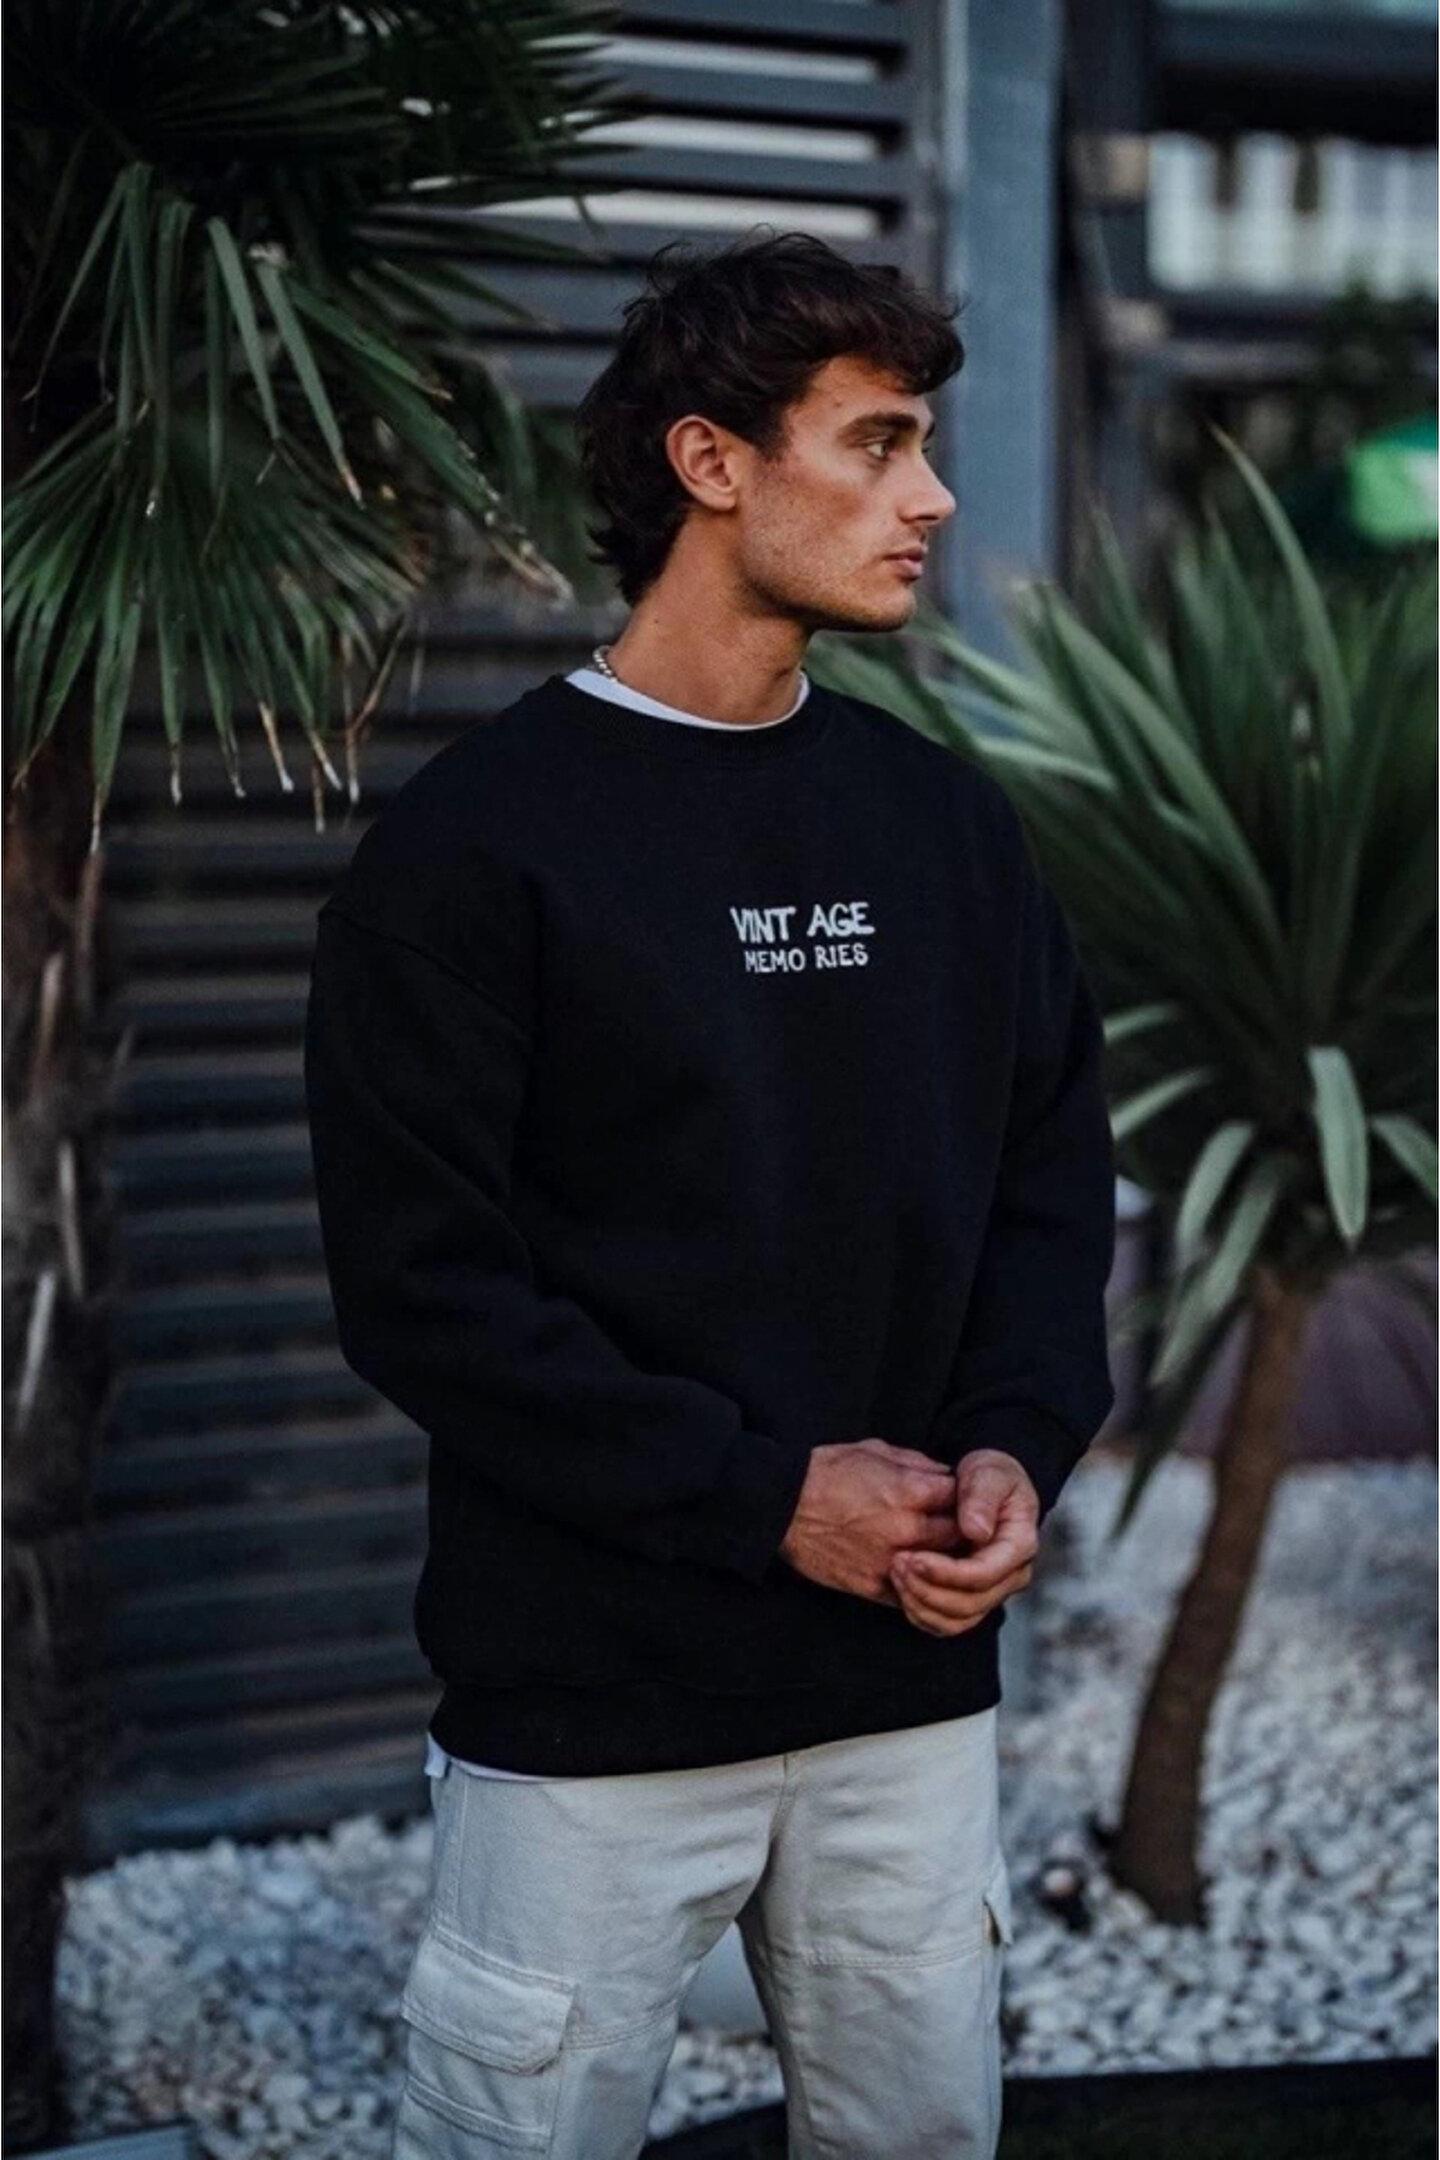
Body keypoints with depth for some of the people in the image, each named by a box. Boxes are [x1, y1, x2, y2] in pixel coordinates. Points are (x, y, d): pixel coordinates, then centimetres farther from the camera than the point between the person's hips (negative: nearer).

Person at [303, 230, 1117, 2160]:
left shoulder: (947, 824, 8)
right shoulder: (475, 842, -8)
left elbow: (1055, 1173, 12)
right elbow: (423, 1281, -12)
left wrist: (1020, 1446, -7)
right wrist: (761, 1492, -17)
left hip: (915, 1680, 5)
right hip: (590, 1706, -5)